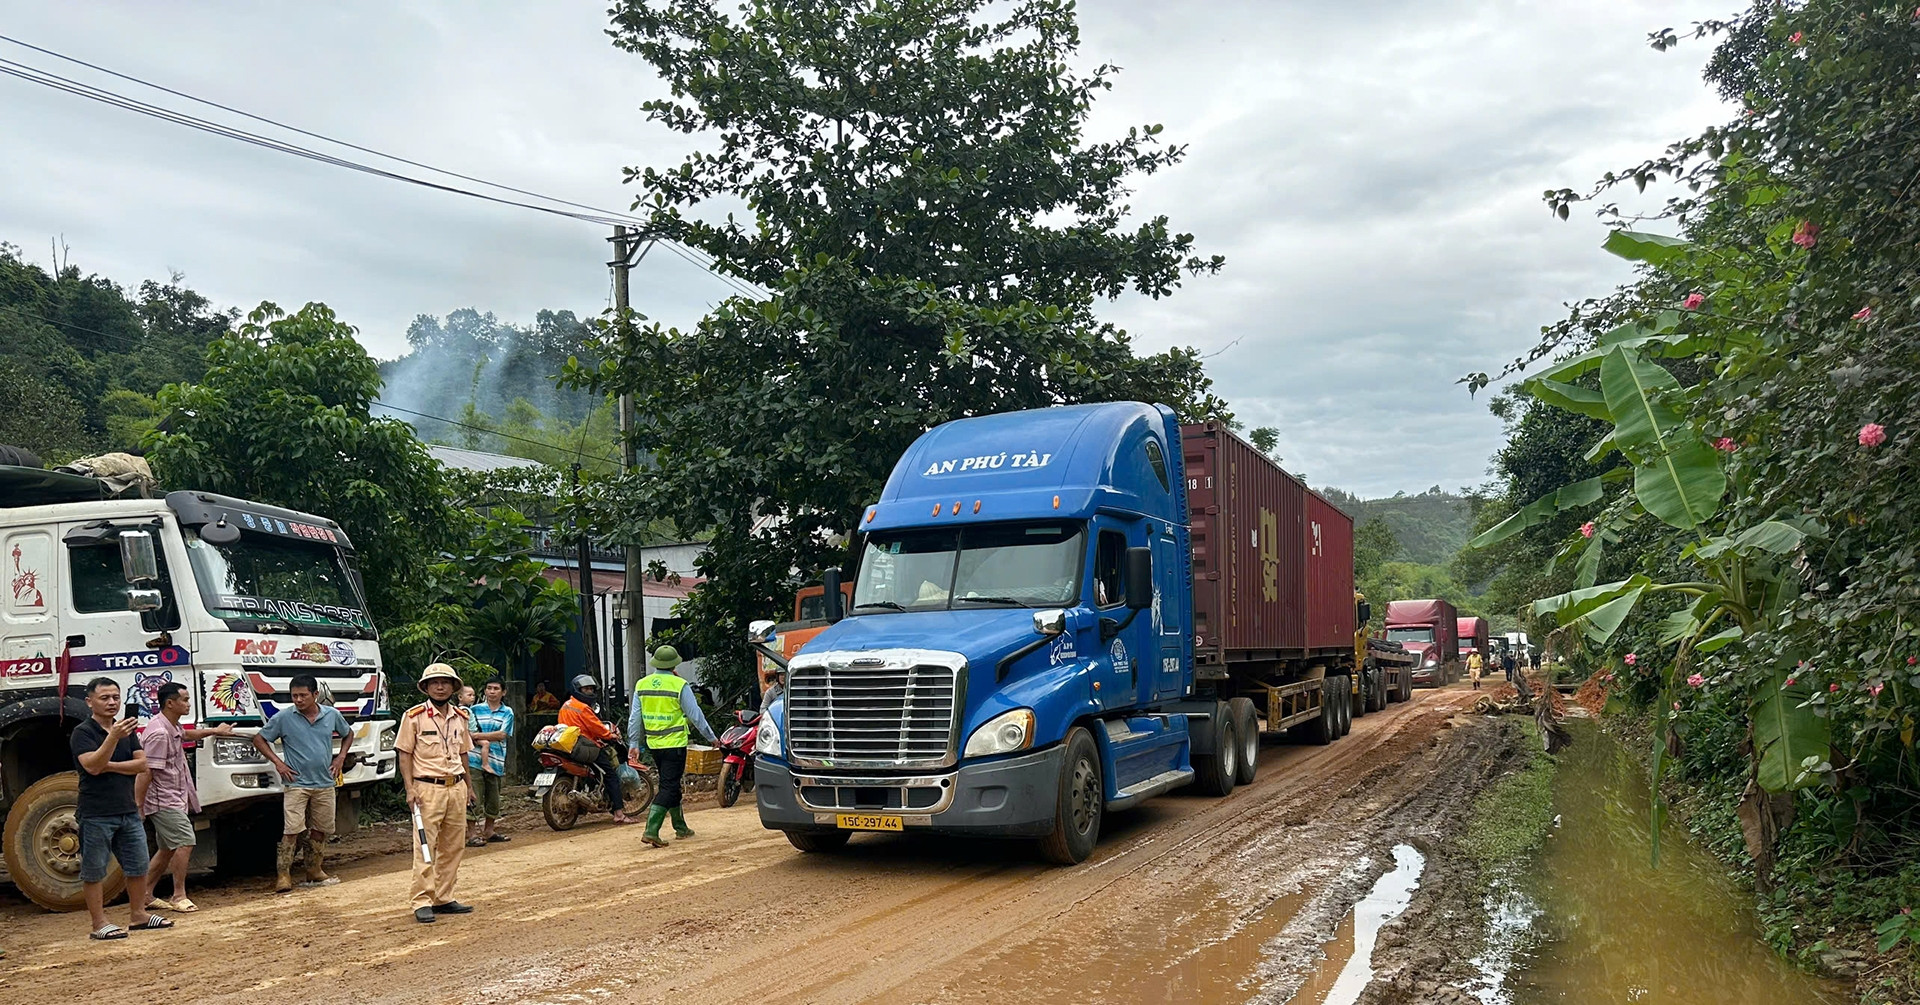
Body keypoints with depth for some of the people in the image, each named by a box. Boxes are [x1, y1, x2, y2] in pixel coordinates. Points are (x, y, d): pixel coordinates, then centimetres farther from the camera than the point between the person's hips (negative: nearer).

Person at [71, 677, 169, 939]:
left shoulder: (126, 730, 12)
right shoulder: (82, 732, -8)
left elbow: (142, 763, 3)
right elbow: (92, 766, -23)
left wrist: (110, 766, -11)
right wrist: (113, 737, -36)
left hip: (128, 811, 7)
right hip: (96, 815, -6)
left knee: (138, 866, 12)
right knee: (94, 871, 2)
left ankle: (138, 914, 24)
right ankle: (99, 924, 8)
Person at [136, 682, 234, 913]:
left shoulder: (172, 727, 11)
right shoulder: (159, 733, -21)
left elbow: (186, 735, 38)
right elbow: (144, 772, -22)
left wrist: (215, 731, 44)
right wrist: (138, 807, -22)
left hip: (174, 800, 11)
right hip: (163, 801, -10)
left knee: (167, 849, 14)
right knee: (185, 843, -13)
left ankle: (146, 894, 22)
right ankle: (179, 896, -6)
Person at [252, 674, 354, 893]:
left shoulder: (332, 715, 3)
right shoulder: (283, 718, -5)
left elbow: (348, 734, 21)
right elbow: (259, 739, 4)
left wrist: (341, 757, 7)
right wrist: (278, 762, -7)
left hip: (324, 784, 3)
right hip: (296, 783, -3)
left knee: (320, 830, 10)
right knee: (292, 830, -12)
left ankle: (315, 872, 23)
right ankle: (283, 875, -7)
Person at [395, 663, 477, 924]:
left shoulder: (460, 717, 12)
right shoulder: (414, 716, -4)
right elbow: (405, 754, -4)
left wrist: (468, 786, 18)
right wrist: (410, 789, -12)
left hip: (456, 787, 6)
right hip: (428, 788, -6)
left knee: (453, 847, 8)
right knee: (425, 848, -6)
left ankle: (443, 898, 17)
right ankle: (422, 901, -1)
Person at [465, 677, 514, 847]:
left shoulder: (507, 713, 8)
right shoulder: (474, 710, 9)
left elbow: (502, 734, -5)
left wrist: (477, 735, -11)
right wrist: (482, 741, -14)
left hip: (495, 762, 2)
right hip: (475, 760, -2)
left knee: (493, 799, 11)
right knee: (474, 797, -9)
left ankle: (488, 832, 27)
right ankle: (471, 834, -6)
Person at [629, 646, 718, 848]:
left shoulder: (641, 685, 3)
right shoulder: (680, 685, -12)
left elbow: (635, 717, 6)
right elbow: (695, 715, -7)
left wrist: (634, 743, 15)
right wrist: (711, 737, 4)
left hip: (654, 744, 6)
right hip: (674, 744, -6)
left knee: (670, 785, 19)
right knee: (669, 787, -3)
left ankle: (680, 827, 29)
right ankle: (651, 831, -14)